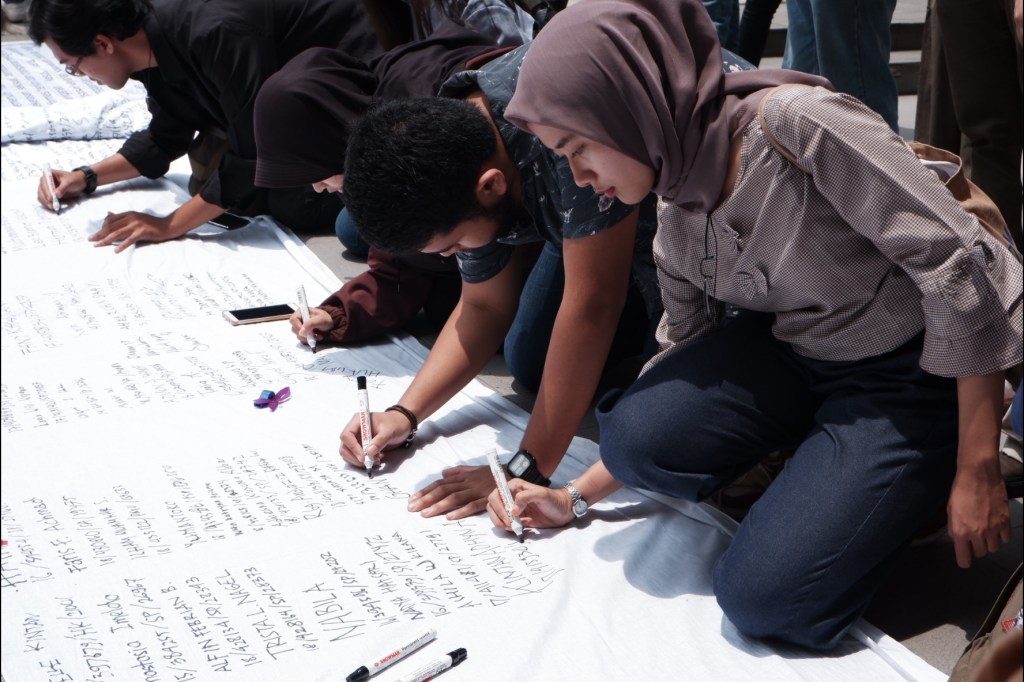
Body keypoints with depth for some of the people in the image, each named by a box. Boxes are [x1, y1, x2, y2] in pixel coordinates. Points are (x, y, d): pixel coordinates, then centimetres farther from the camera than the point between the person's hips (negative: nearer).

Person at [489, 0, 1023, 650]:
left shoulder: (797, 122, -26)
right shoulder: (678, 222, -1)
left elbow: (958, 264, -24)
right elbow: (682, 360, 11)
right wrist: (578, 496, 6)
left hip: (921, 371, -6)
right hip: (796, 353, 6)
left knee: (764, 594, -17)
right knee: (636, 437, -18)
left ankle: (913, 491, 10)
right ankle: (816, 471, 7)